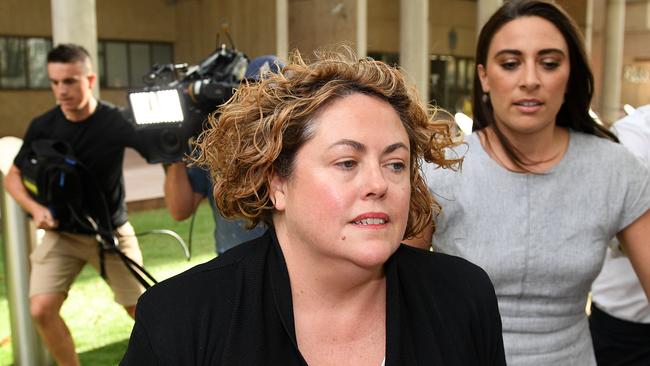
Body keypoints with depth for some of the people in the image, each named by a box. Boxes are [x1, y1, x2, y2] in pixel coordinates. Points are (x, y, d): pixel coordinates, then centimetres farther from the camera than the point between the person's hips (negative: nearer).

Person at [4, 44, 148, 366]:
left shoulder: (116, 121, -17)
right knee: (41, 310, -11)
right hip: (61, 234, 2)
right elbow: (13, 177, 3)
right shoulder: (43, 126, -8)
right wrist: (35, 208, -14)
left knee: (142, 310, 4)